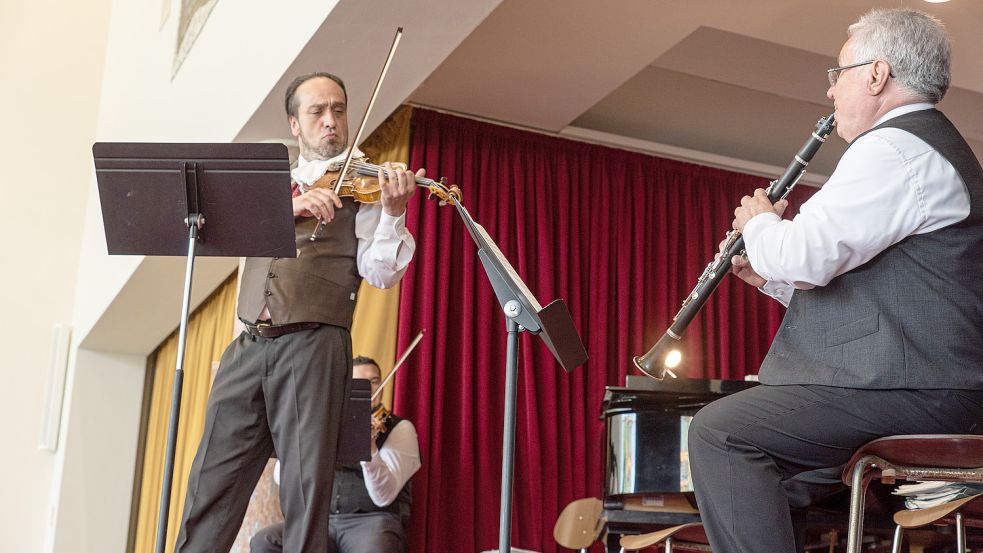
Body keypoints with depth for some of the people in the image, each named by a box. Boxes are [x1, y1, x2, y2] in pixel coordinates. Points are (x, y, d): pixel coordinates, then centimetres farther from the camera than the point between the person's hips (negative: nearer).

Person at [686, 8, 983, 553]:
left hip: (907, 387, -11)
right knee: (769, 473, 17)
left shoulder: (894, 147, -11)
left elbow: (804, 256, -23)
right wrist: (770, 278, 16)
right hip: (930, 390, 11)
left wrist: (759, 221, -1)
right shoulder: (936, 147, 24)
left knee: (719, 432, -17)